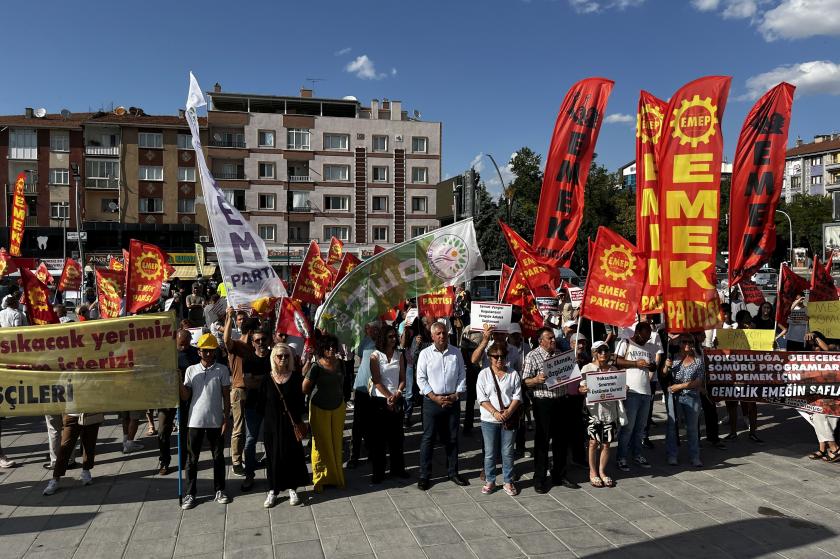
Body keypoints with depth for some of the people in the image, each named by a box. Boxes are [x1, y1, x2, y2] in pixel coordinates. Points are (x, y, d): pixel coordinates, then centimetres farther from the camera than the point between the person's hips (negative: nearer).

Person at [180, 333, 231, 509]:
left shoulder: (222, 370, -2)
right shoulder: (191, 370, 2)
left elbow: (226, 396, 0)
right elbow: (185, 396, 1)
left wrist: (226, 419, -4)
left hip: (215, 421, -1)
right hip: (196, 421, 1)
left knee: (218, 456, 9)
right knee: (192, 458, 7)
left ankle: (219, 490, 22)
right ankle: (190, 493, 18)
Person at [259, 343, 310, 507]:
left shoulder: (295, 377, -4)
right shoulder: (267, 379, -3)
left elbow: (300, 401, -2)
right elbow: (261, 404, 2)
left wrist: (298, 421, -6)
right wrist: (269, 418, 0)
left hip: (291, 423, 0)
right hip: (272, 425, 0)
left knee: (293, 454, 7)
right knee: (273, 455, 8)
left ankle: (292, 489, 22)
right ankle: (273, 490, 22)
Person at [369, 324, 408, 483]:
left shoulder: (399, 355, 6)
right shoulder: (375, 356, -5)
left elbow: (403, 379, 6)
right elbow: (377, 381, -9)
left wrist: (397, 393, -10)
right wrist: (389, 396, -15)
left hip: (396, 400, 4)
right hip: (379, 400, -3)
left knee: (396, 436, 10)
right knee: (378, 437, 2)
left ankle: (397, 468, 23)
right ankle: (378, 472, 11)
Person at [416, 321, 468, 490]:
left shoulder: (456, 353, 5)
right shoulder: (425, 354, -3)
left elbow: (462, 376, 8)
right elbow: (421, 379, -5)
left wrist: (457, 395, -6)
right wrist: (435, 397, -12)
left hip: (453, 401, 3)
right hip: (432, 401, -3)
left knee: (452, 438, 12)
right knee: (428, 438, 0)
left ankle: (453, 472, 25)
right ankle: (424, 476, 8)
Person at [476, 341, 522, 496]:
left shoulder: (513, 374, 4)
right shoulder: (484, 374, 0)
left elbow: (517, 396, 0)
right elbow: (482, 397, -6)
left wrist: (509, 412, -14)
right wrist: (495, 412, -17)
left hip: (509, 419, 1)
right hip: (489, 420, 0)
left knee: (508, 452, 7)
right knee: (490, 453, 7)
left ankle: (508, 482, 20)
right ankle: (490, 481, 21)